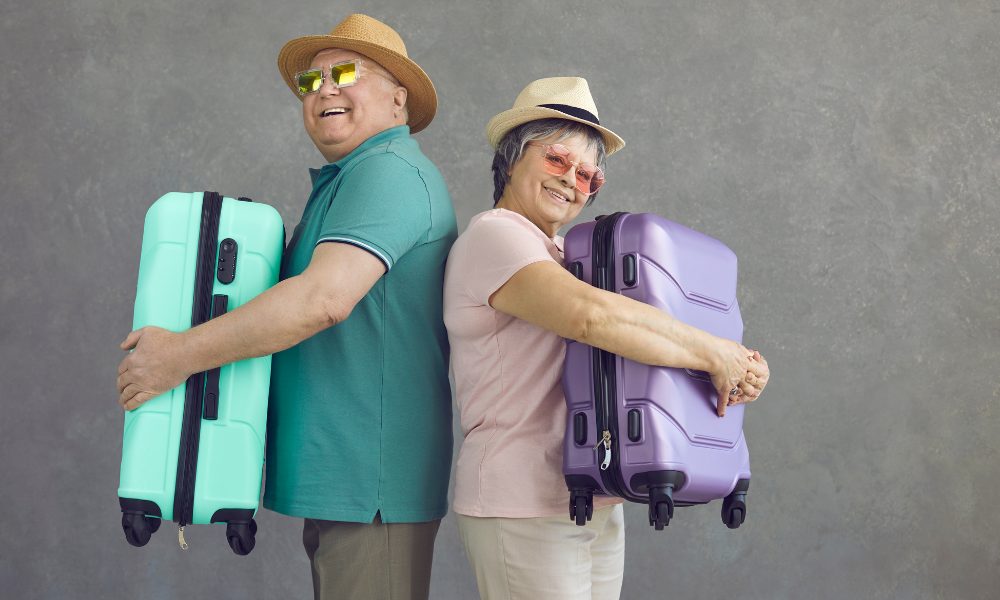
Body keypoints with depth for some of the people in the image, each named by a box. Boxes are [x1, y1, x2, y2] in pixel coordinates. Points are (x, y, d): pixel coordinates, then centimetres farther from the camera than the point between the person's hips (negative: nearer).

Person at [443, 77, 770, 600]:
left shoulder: (565, 254, 17)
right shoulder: (494, 234, -11)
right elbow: (591, 314, -27)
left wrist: (740, 367, -5)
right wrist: (713, 355, -19)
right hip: (525, 509, -8)